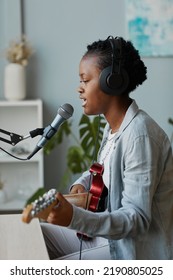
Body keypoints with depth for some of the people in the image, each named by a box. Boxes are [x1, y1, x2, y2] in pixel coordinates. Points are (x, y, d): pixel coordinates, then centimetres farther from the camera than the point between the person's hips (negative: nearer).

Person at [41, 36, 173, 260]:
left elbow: (137, 219, -27)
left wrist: (74, 218, -41)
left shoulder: (139, 135, -25)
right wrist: (82, 183, 3)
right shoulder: (114, 125, 4)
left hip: (137, 248, -9)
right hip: (107, 232, 9)